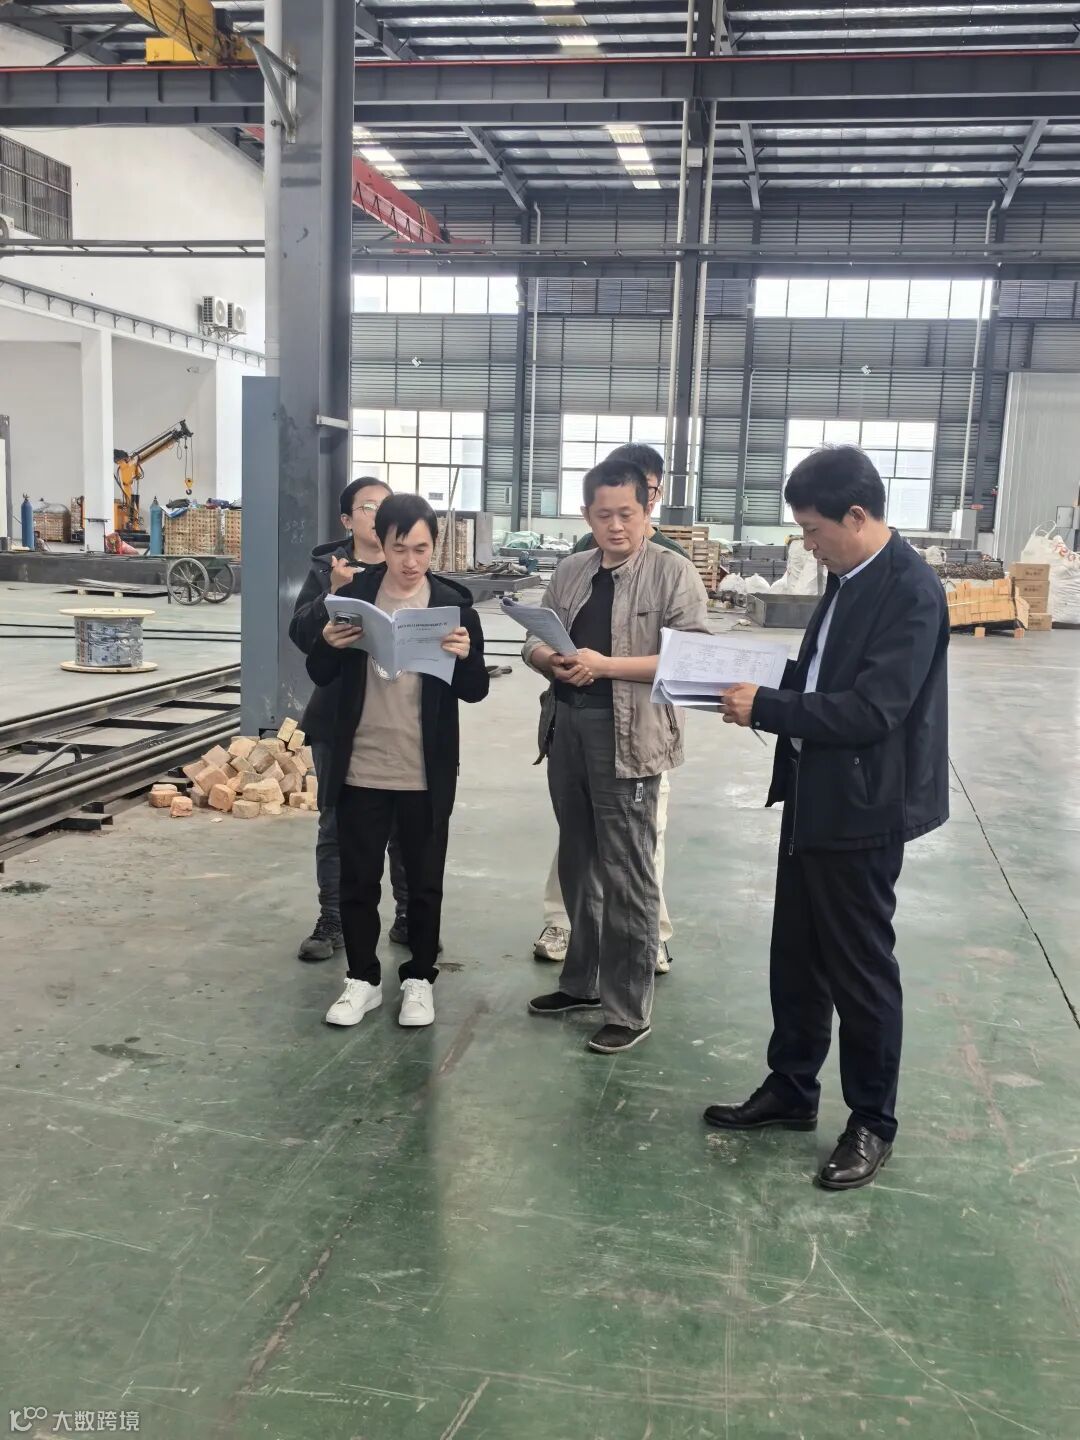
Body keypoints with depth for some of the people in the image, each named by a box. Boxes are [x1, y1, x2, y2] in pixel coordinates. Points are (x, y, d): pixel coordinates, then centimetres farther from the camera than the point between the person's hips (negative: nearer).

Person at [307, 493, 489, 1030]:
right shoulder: (353, 595, -1)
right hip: (360, 768, 1)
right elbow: (320, 677, 5)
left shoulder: (453, 603, -4)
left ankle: (419, 978, 28)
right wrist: (328, 645, -16)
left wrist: (466, 657, -22)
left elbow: (475, 691, -1)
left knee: (424, 883, 11)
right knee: (357, 880, 10)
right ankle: (363, 979, 26)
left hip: (426, 774, -1)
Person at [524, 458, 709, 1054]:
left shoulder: (673, 573, -6)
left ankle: (628, 1011, 11)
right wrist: (551, 661, -9)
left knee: (626, 875, 0)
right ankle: (583, 981, 33)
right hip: (566, 727, 7)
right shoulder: (570, 571, 12)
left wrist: (606, 665, -21)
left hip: (626, 735, -6)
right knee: (578, 863, 17)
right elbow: (533, 641, 15)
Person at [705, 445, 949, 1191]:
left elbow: (870, 710, -26)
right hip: (814, 795, 9)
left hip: (863, 808, -9)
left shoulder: (911, 590, -20)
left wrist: (766, 707, -20)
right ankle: (790, 1090, 35)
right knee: (796, 957, 18)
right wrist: (762, 691, 0)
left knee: (859, 968, 5)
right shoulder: (849, 579, 8)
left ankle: (872, 1122, 23)